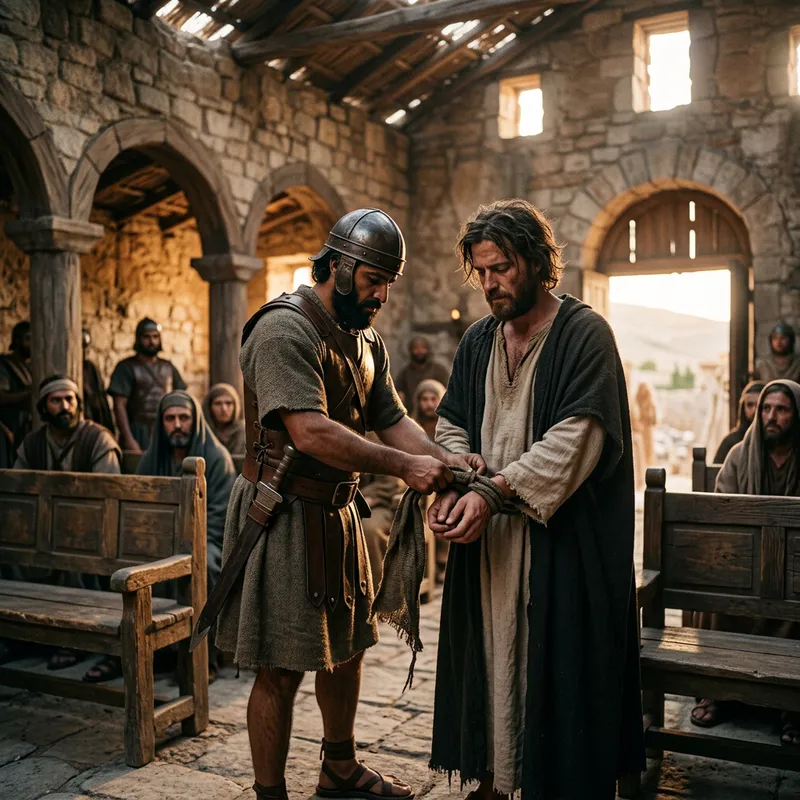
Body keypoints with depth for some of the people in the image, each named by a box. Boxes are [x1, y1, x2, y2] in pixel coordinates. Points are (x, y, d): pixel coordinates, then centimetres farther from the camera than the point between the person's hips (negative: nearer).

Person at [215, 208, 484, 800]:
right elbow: (310, 432, -28)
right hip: (286, 514, -9)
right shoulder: (285, 328, -17)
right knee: (282, 669, 1)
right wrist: (405, 466, -27)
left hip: (339, 510, 9)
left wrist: (445, 461, -13)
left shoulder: (367, 340, 12)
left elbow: (392, 418, 6)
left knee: (347, 646, 21)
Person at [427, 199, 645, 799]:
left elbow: (576, 439, -18)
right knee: (488, 658, 12)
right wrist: (451, 486, -10)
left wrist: (493, 490, -22)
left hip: (562, 538, -5)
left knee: (555, 670, 3)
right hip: (485, 534, 6)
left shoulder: (585, 334, -8)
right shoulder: (478, 341, 11)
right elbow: (453, 426, 10)